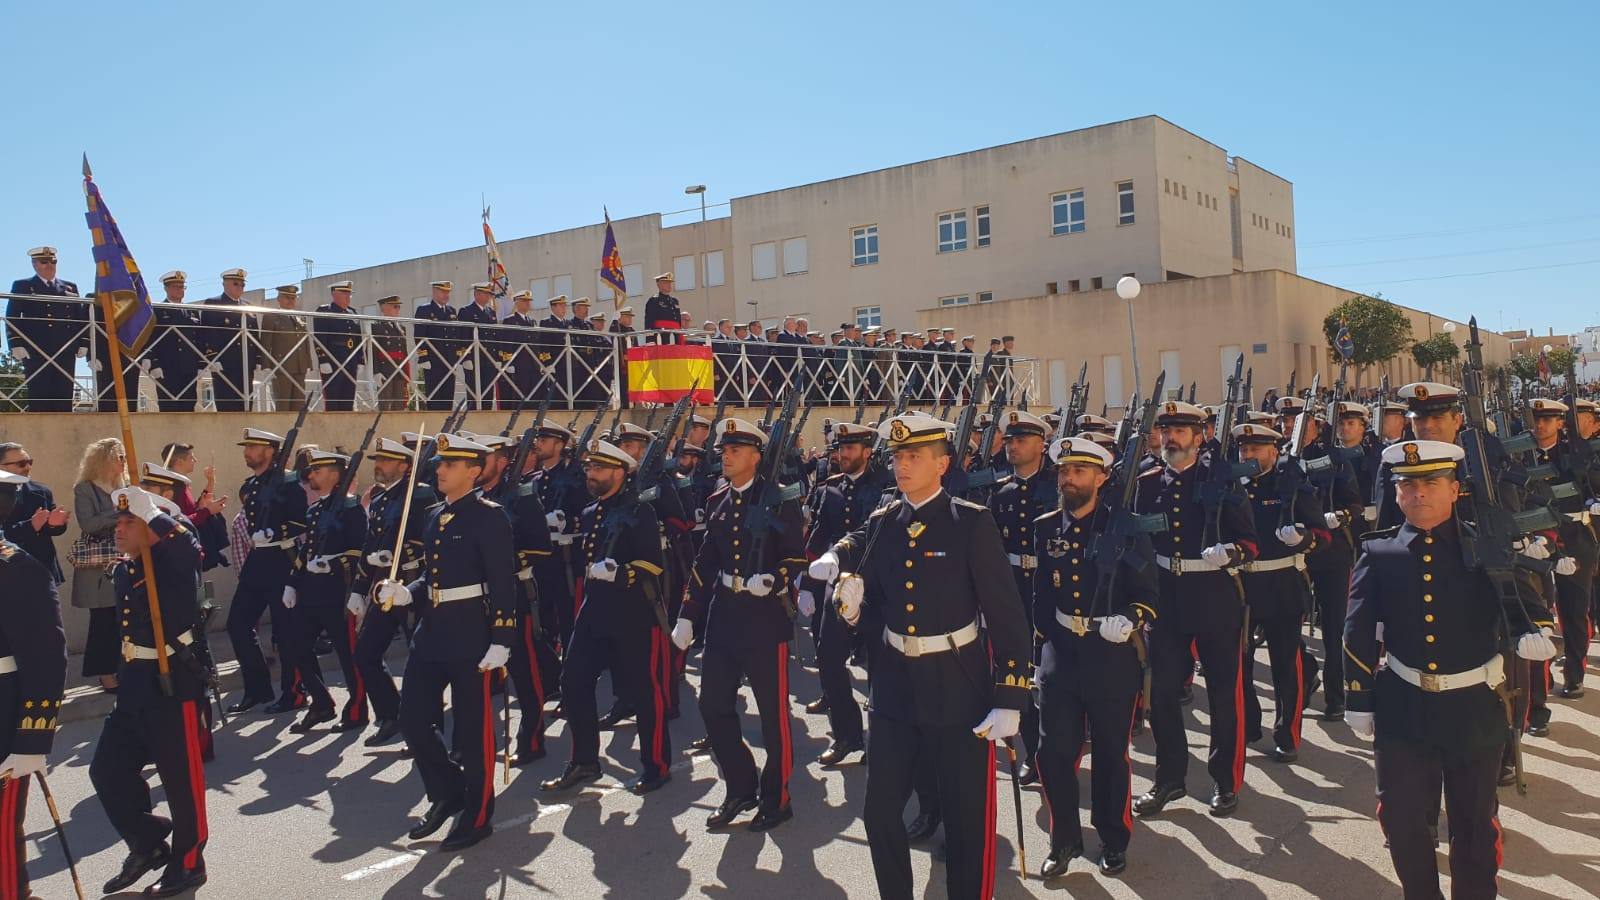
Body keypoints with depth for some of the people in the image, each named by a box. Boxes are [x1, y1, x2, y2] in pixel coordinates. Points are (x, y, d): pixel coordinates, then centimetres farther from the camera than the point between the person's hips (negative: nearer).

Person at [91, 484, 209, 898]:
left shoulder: (175, 562, -13)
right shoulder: (124, 570, 11)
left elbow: (186, 541, -37)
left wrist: (147, 506, -28)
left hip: (175, 682, -8)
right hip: (135, 684, 8)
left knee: (181, 778, 2)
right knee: (107, 769, 11)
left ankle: (187, 865, 18)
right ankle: (148, 843, 30)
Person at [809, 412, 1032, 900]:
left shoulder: (973, 523, -11)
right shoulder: (881, 522, 3)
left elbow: (1007, 615, -12)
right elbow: (874, 614, 10)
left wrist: (1009, 699, -14)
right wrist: (852, 605, -12)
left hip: (959, 690, -4)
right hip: (894, 686, 5)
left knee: (968, 818, 8)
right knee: (880, 812, 11)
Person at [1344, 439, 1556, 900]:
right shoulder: (1378, 553, -2)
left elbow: (1522, 600, -5)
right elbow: (1360, 635, 1)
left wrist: (1534, 631, -29)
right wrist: (1359, 701, 1)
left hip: (1474, 709, 0)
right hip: (1402, 709, 0)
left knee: (1475, 821, 14)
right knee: (1403, 818, 7)